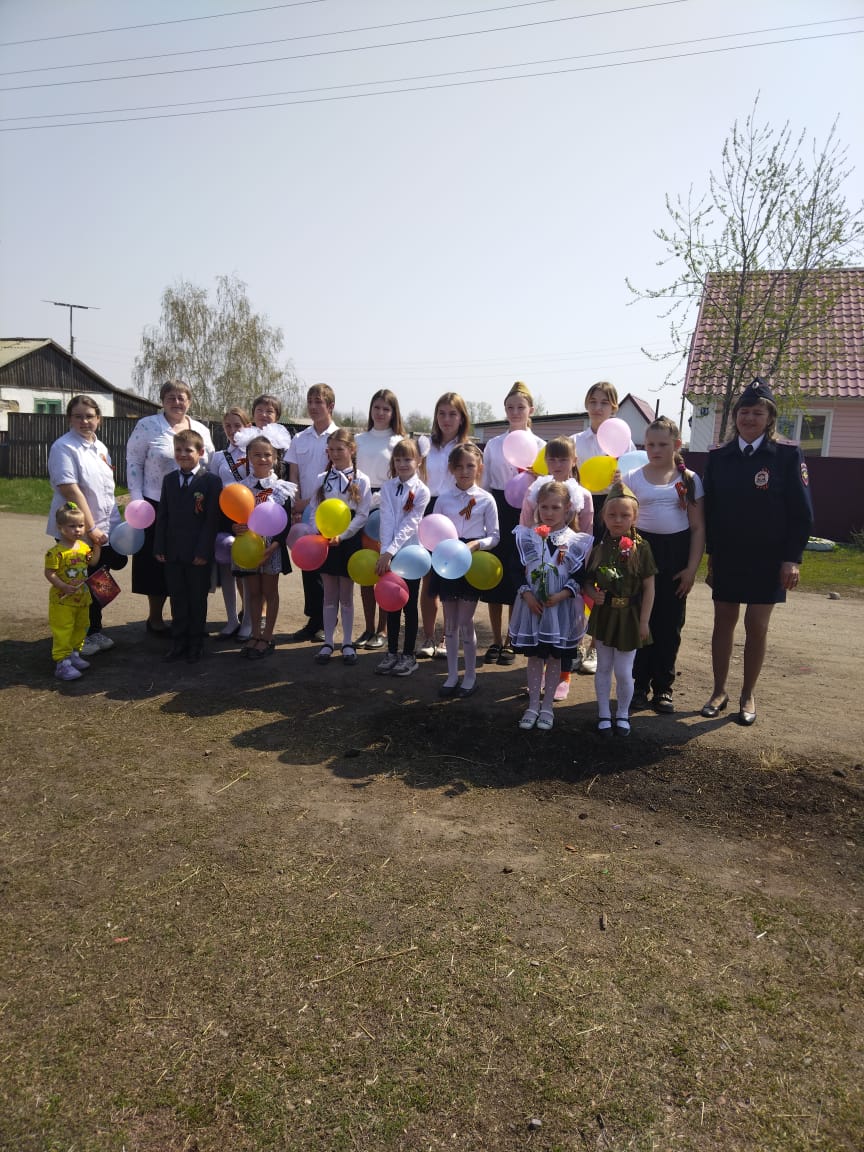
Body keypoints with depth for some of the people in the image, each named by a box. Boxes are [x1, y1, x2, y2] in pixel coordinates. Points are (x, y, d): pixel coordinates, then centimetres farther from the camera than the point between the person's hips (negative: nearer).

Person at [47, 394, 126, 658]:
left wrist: (114, 525, 13)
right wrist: (91, 528, -20)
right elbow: (70, 491, -20)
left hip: (102, 530, 7)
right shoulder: (64, 448, -13)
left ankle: (94, 632, 29)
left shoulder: (99, 446, 10)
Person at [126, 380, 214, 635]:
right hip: (157, 507, -3)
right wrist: (138, 502, -10)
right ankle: (155, 618, 19)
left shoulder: (201, 430, 10)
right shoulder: (147, 426, -2)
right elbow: (133, 464, -3)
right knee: (158, 563, 4)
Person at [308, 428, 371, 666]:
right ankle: (327, 642, 17)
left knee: (346, 595, 6)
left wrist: (341, 535, -18)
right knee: (329, 595, 9)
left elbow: (362, 515, -8)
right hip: (326, 542, 2)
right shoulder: (322, 478, 5)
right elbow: (315, 510, 4)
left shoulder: (361, 480, -4)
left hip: (349, 540, -2)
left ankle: (348, 643, 17)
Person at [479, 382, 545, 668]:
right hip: (496, 510, 2)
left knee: (516, 578, 1)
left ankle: (511, 642, 15)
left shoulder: (539, 445, 3)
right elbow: (485, 483, 10)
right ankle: (496, 640, 17)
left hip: (524, 513, -2)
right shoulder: (493, 444, 9)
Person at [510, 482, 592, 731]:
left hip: (561, 609, -1)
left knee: (554, 657, 10)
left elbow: (580, 578, -4)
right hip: (532, 605, 1)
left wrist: (561, 595, -16)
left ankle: (547, 706, 23)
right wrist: (527, 594, -12)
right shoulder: (527, 537, 0)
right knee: (534, 656, 10)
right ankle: (533, 705, 23)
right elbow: (517, 570, 1)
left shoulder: (576, 541, -4)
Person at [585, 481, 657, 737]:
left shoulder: (641, 548, -9)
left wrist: (644, 621, -8)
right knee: (603, 667, 12)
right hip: (603, 614, 3)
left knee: (624, 671, 5)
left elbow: (649, 587, -6)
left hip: (629, 617, -3)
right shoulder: (600, 548, -1)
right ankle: (604, 714, 27)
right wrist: (593, 593, -13)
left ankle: (622, 714, 26)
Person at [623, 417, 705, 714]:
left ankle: (663, 687, 20)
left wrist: (692, 568, -3)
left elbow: (698, 527, 3)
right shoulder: (632, 477, 1)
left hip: (676, 554, 1)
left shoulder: (689, 480, 2)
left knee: (669, 624, 7)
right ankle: (639, 686, 14)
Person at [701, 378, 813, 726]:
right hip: (726, 557, 2)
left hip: (767, 559, -2)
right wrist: (711, 553, 4)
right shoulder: (718, 457, 3)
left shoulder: (788, 455, -5)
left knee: (756, 626, 3)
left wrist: (792, 558, -10)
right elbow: (709, 509, 6)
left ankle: (748, 696, 19)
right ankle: (719, 691, 21)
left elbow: (801, 511, -5)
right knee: (723, 621, 8)